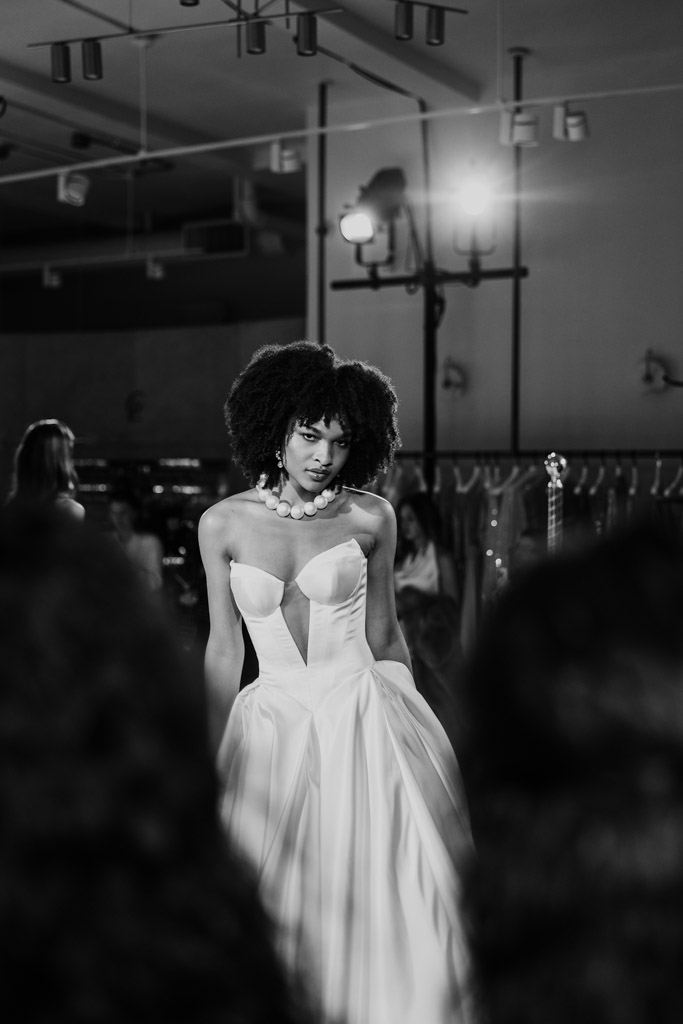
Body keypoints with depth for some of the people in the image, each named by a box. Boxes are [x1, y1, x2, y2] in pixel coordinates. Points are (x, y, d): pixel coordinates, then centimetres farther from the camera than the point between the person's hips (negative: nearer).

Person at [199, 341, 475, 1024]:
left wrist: (408, 720, 11)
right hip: (270, 725, 1)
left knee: (382, 905, 0)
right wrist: (212, 757, 9)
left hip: (366, 720, -1)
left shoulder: (370, 519, -3)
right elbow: (223, 649, 7)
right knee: (275, 909, 5)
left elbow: (384, 638, 7)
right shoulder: (223, 524, 0)